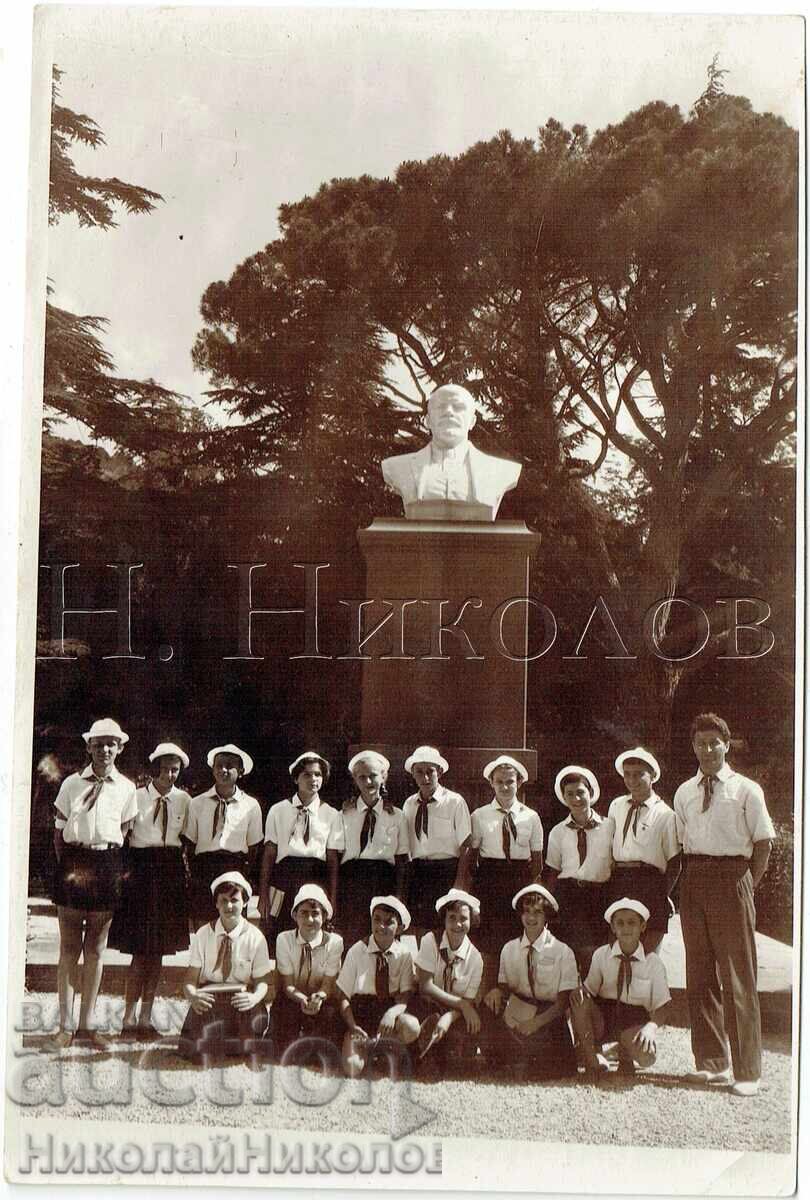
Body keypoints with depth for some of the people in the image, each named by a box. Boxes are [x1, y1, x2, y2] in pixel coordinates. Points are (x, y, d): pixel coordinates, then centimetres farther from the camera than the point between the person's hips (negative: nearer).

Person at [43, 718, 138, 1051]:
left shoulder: (126, 787, 6)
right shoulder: (72, 784, 3)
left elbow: (124, 832, 9)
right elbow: (59, 832, 5)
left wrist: (120, 869, 0)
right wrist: (67, 865, -4)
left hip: (108, 865, 1)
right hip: (74, 861, -1)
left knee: (96, 949, 8)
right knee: (69, 948, 1)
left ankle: (86, 1024, 15)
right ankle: (66, 1026, 6)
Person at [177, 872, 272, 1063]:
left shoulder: (255, 937, -2)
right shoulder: (203, 934, 2)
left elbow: (262, 981, -1)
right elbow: (190, 979, 0)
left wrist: (254, 997, -25)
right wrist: (193, 996, -25)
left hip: (241, 997, -1)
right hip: (208, 998, 1)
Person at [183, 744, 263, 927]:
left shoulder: (251, 805, 5)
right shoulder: (197, 803, 7)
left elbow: (254, 848, 9)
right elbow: (189, 843, 8)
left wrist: (244, 875, 0)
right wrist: (193, 875, -1)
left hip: (236, 871, 0)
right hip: (204, 869, 0)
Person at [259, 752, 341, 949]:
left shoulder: (331, 815, 8)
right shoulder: (278, 811, 8)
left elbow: (333, 860, 5)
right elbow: (269, 853, 5)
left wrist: (332, 900, 0)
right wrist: (263, 894, 1)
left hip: (317, 879, 0)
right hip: (284, 877, 0)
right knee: (277, 944, -4)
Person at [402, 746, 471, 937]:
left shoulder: (455, 802, -2)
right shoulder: (409, 804, 9)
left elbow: (465, 844, -3)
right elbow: (405, 845, 10)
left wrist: (460, 882, -10)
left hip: (446, 870, -3)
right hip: (416, 869, 4)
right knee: (419, 925, 2)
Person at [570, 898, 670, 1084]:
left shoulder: (653, 962, -3)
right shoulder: (601, 955, -1)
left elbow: (660, 1006, -4)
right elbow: (589, 990, 0)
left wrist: (651, 1027, -26)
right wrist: (580, 993, -25)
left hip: (634, 1021, -1)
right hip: (602, 1017, 1)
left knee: (646, 1056, -32)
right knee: (578, 999, -30)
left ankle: (626, 1059, 9)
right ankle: (592, 1060, -10)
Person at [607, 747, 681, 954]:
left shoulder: (664, 814, 2)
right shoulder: (616, 806, 15)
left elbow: (674, 861, 3)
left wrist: (663, 894, -5)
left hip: (649, 882, -3)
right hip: (618, 881, 4)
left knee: (648, 952, -5)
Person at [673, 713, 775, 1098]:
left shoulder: (745, 789, -2)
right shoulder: (684, 793, 11)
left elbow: (764, 841, 1)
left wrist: (746, 886, -2)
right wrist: (689, 881, 5)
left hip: (731, 877, -5)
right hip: (693, 879, 5)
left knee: (737, 975, -2)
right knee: (700, 974, 10)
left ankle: (747, 1071, 6)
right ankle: (711, 1061, 21)